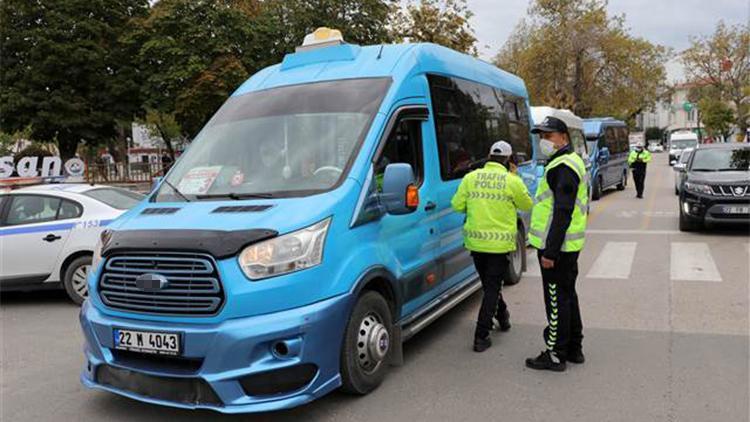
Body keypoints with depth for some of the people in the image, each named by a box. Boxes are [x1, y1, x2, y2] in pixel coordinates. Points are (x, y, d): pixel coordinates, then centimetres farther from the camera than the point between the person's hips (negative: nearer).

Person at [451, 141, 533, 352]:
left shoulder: (471, 177, -1)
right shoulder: (512, 181, -8)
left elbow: (457, 205, 0)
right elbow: (527, 205, 7)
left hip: (475, 241, 3)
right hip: (500, 243, -3)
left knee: (490, 284, 22)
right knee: (492, 288, 3)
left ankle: (502, 317, 43)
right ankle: (481, 336, -1)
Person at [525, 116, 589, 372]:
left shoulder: (563, 168, -18)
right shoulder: (572, 162, 17)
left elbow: (562, 213, -25)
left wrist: (549, 251, -25)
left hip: (556, 247, -11)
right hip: (569, 245, 11)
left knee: (557, 300, -3)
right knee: (568, 295, 18)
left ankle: (556, 355, 6)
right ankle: (574, 349, 29)